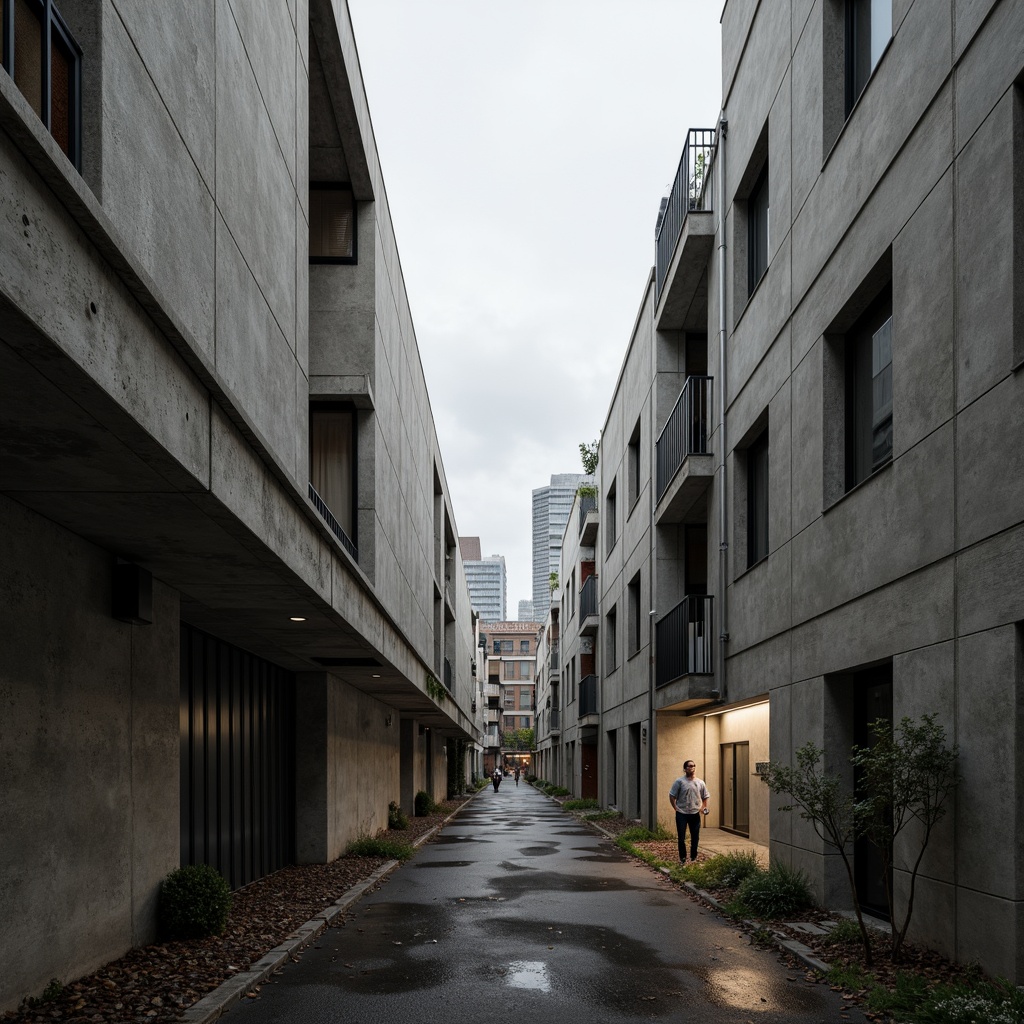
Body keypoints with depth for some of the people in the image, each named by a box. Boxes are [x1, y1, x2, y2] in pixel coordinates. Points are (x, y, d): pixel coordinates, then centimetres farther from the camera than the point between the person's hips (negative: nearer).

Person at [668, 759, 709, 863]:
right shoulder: (679, 782, -6)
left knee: (695, 837, 9)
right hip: (682, 814, -3)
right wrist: (676, 808, -6)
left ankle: (693, 858, 23)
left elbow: (706, 797, 14)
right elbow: (672, 796, -3)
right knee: (681, 838, 2)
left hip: (695, 814, 3)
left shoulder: (700, 782, 5)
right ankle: (683, 858, 13)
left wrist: (704, 807, 2)